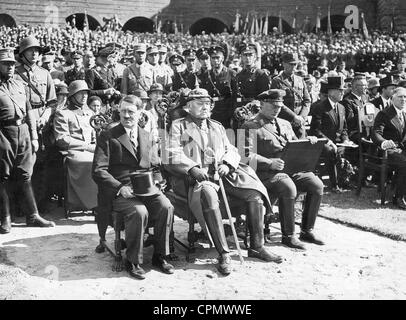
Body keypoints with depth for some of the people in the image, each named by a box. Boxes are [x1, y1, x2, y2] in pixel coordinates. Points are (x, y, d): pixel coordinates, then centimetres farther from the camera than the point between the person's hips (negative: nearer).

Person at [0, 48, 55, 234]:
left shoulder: (19, 84, 17)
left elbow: (29, 112, 18)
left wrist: (34, 137, 12)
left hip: (23, 131, 4)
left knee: (25, 176, 8)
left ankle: (33, 215, 14)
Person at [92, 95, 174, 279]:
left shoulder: (147, 135, 16)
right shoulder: (108, 136, 1)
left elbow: (155, 165, 22)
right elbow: (98, 171, -7)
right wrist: (120, 188, -19)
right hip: (119, 191, -4)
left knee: (166, 207, -24)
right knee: (139, 212, -32)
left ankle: (159, 256, -6)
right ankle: (134, 262, -12)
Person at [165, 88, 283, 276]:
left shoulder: (217, 127, 28)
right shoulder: (178, 126, 11)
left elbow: (231, 150, 19)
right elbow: (172, 156, -3)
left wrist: (226, 164, -4)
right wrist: (193, 168, -19)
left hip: (223, 173, 5)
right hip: (197, 176, -5)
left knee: (256, 193, -15)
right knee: (209, 196, -38)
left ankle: (256, 247, -3)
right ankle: (223, 253, -32)